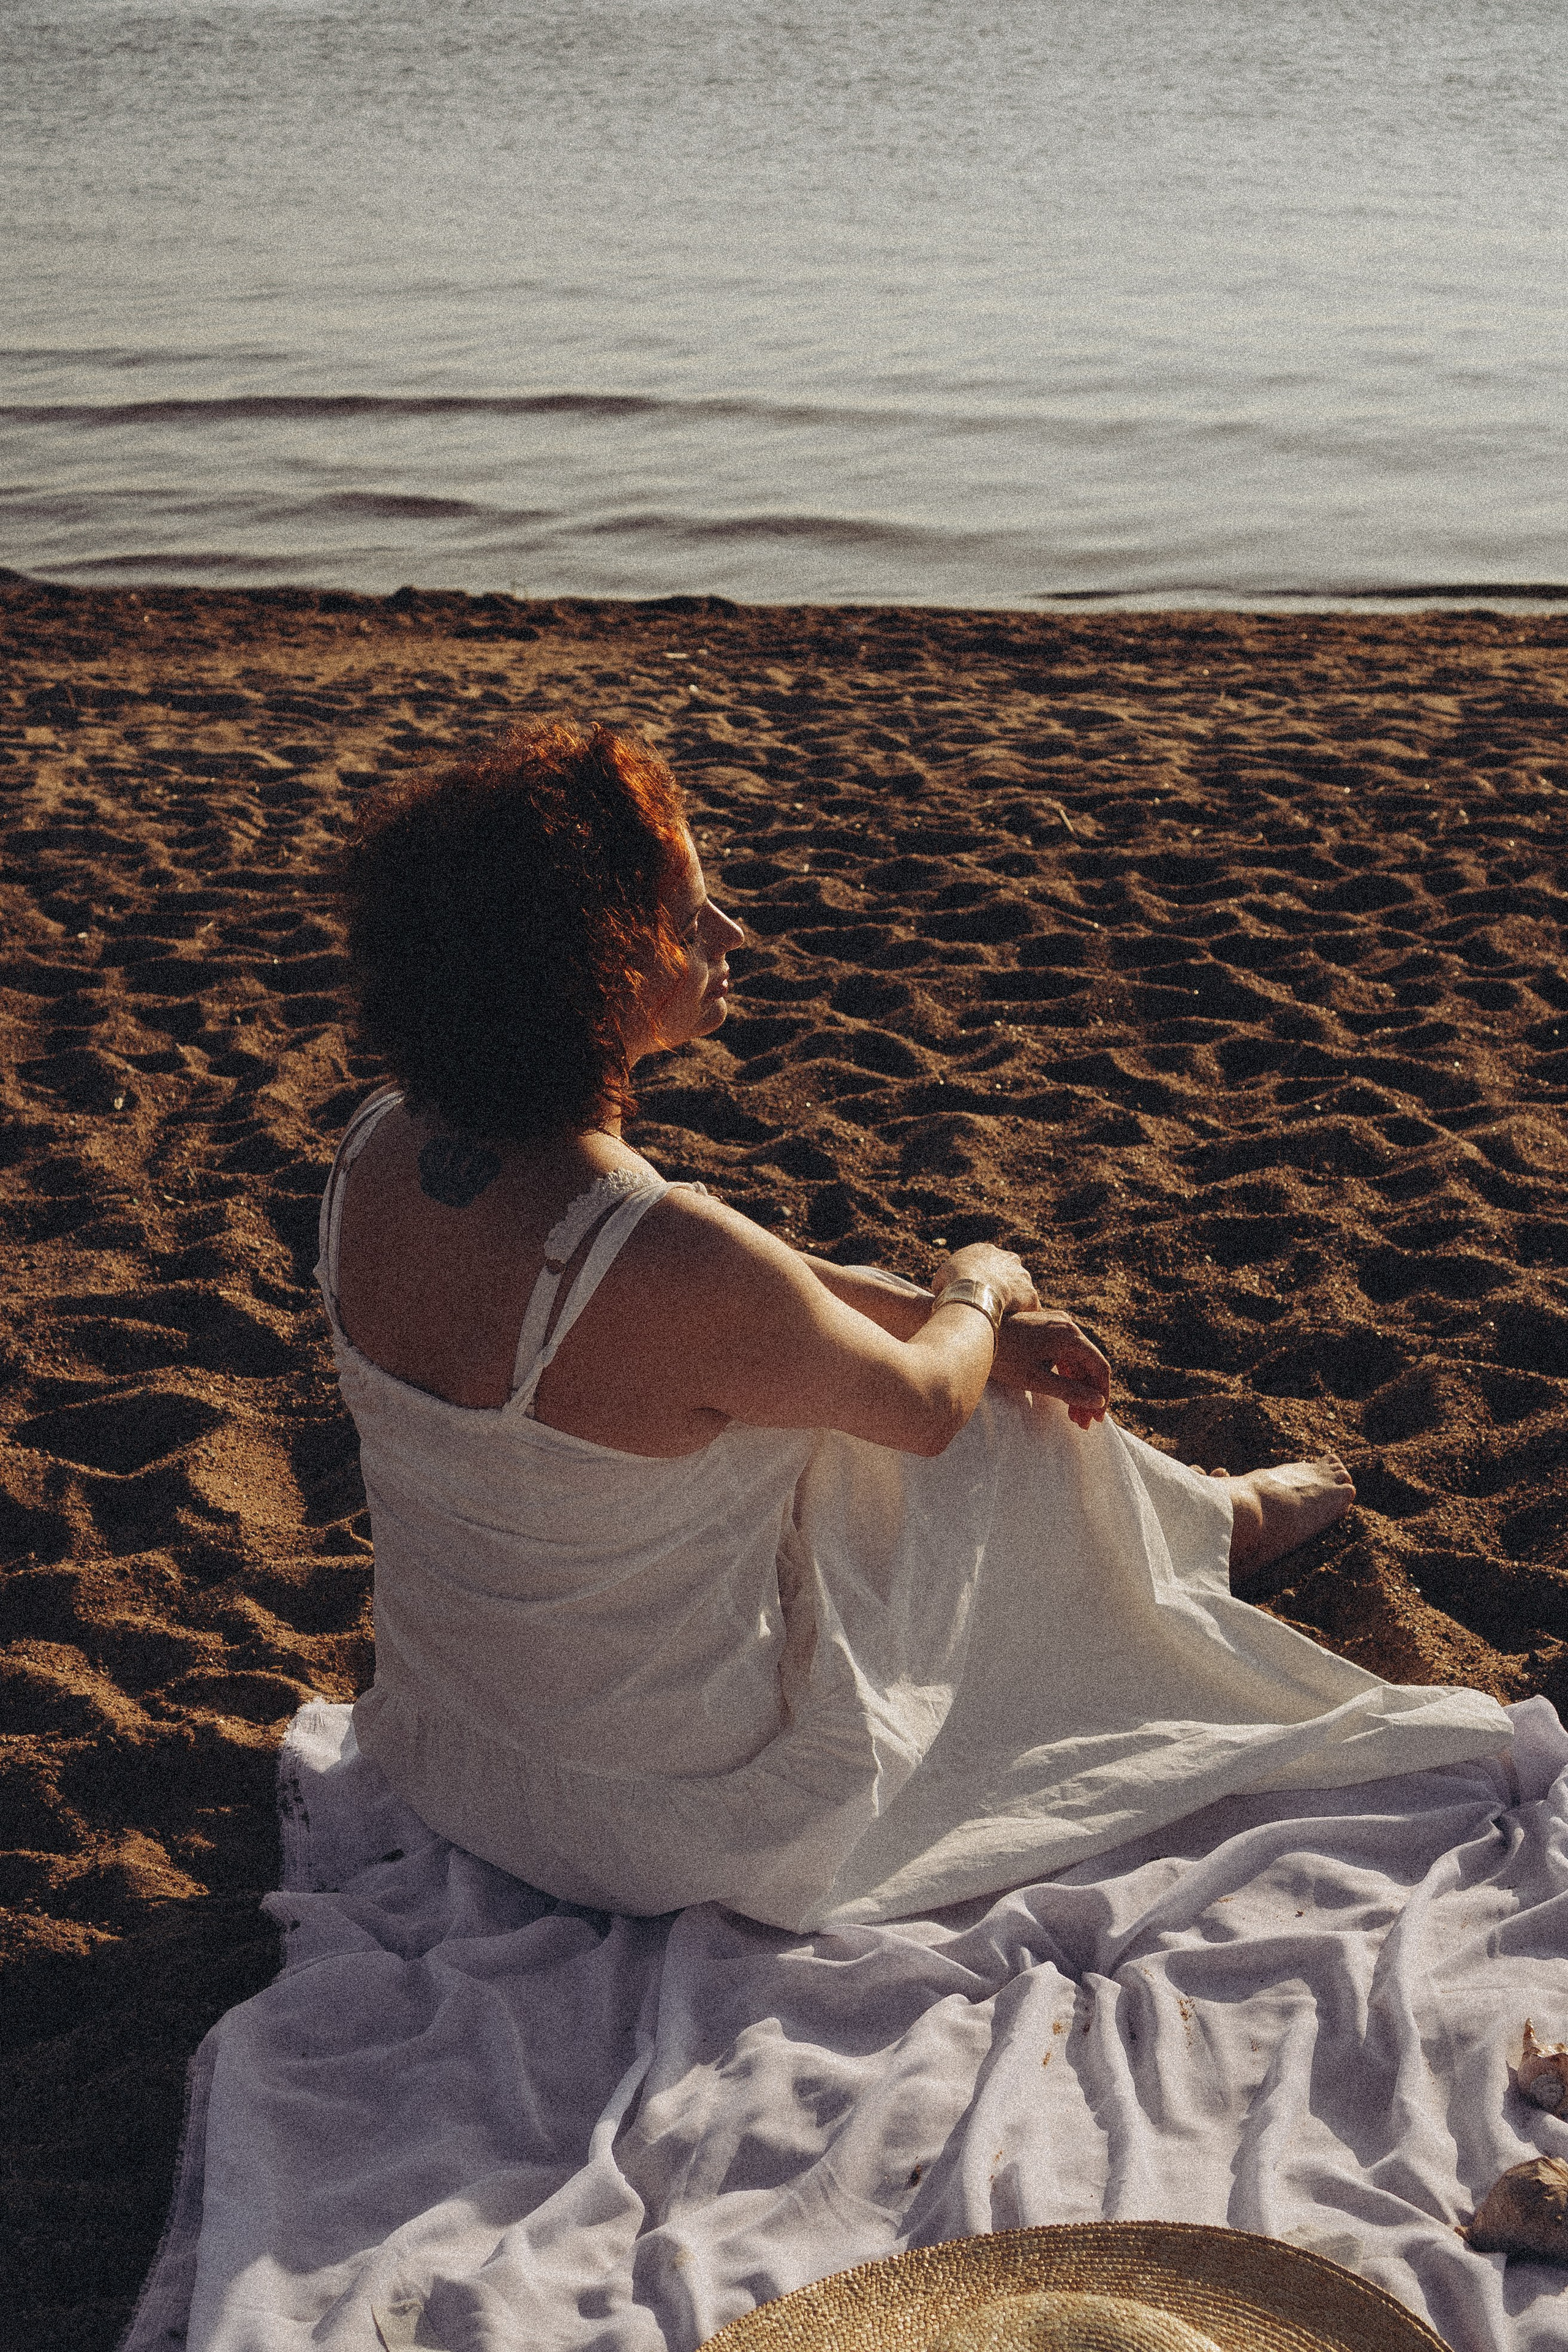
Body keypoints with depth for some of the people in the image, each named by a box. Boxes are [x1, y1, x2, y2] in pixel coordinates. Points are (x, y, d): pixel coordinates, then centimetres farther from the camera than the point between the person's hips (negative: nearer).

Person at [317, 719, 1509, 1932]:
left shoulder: (382, 1153, -11)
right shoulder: (668, 1261, -35)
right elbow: (925, 1400, -13)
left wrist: (931, 1308, 9)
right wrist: (979, 1291, 8)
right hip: (671, 1823, -6)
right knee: (1009, 1416, 11)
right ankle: (1196, 1527, 45)